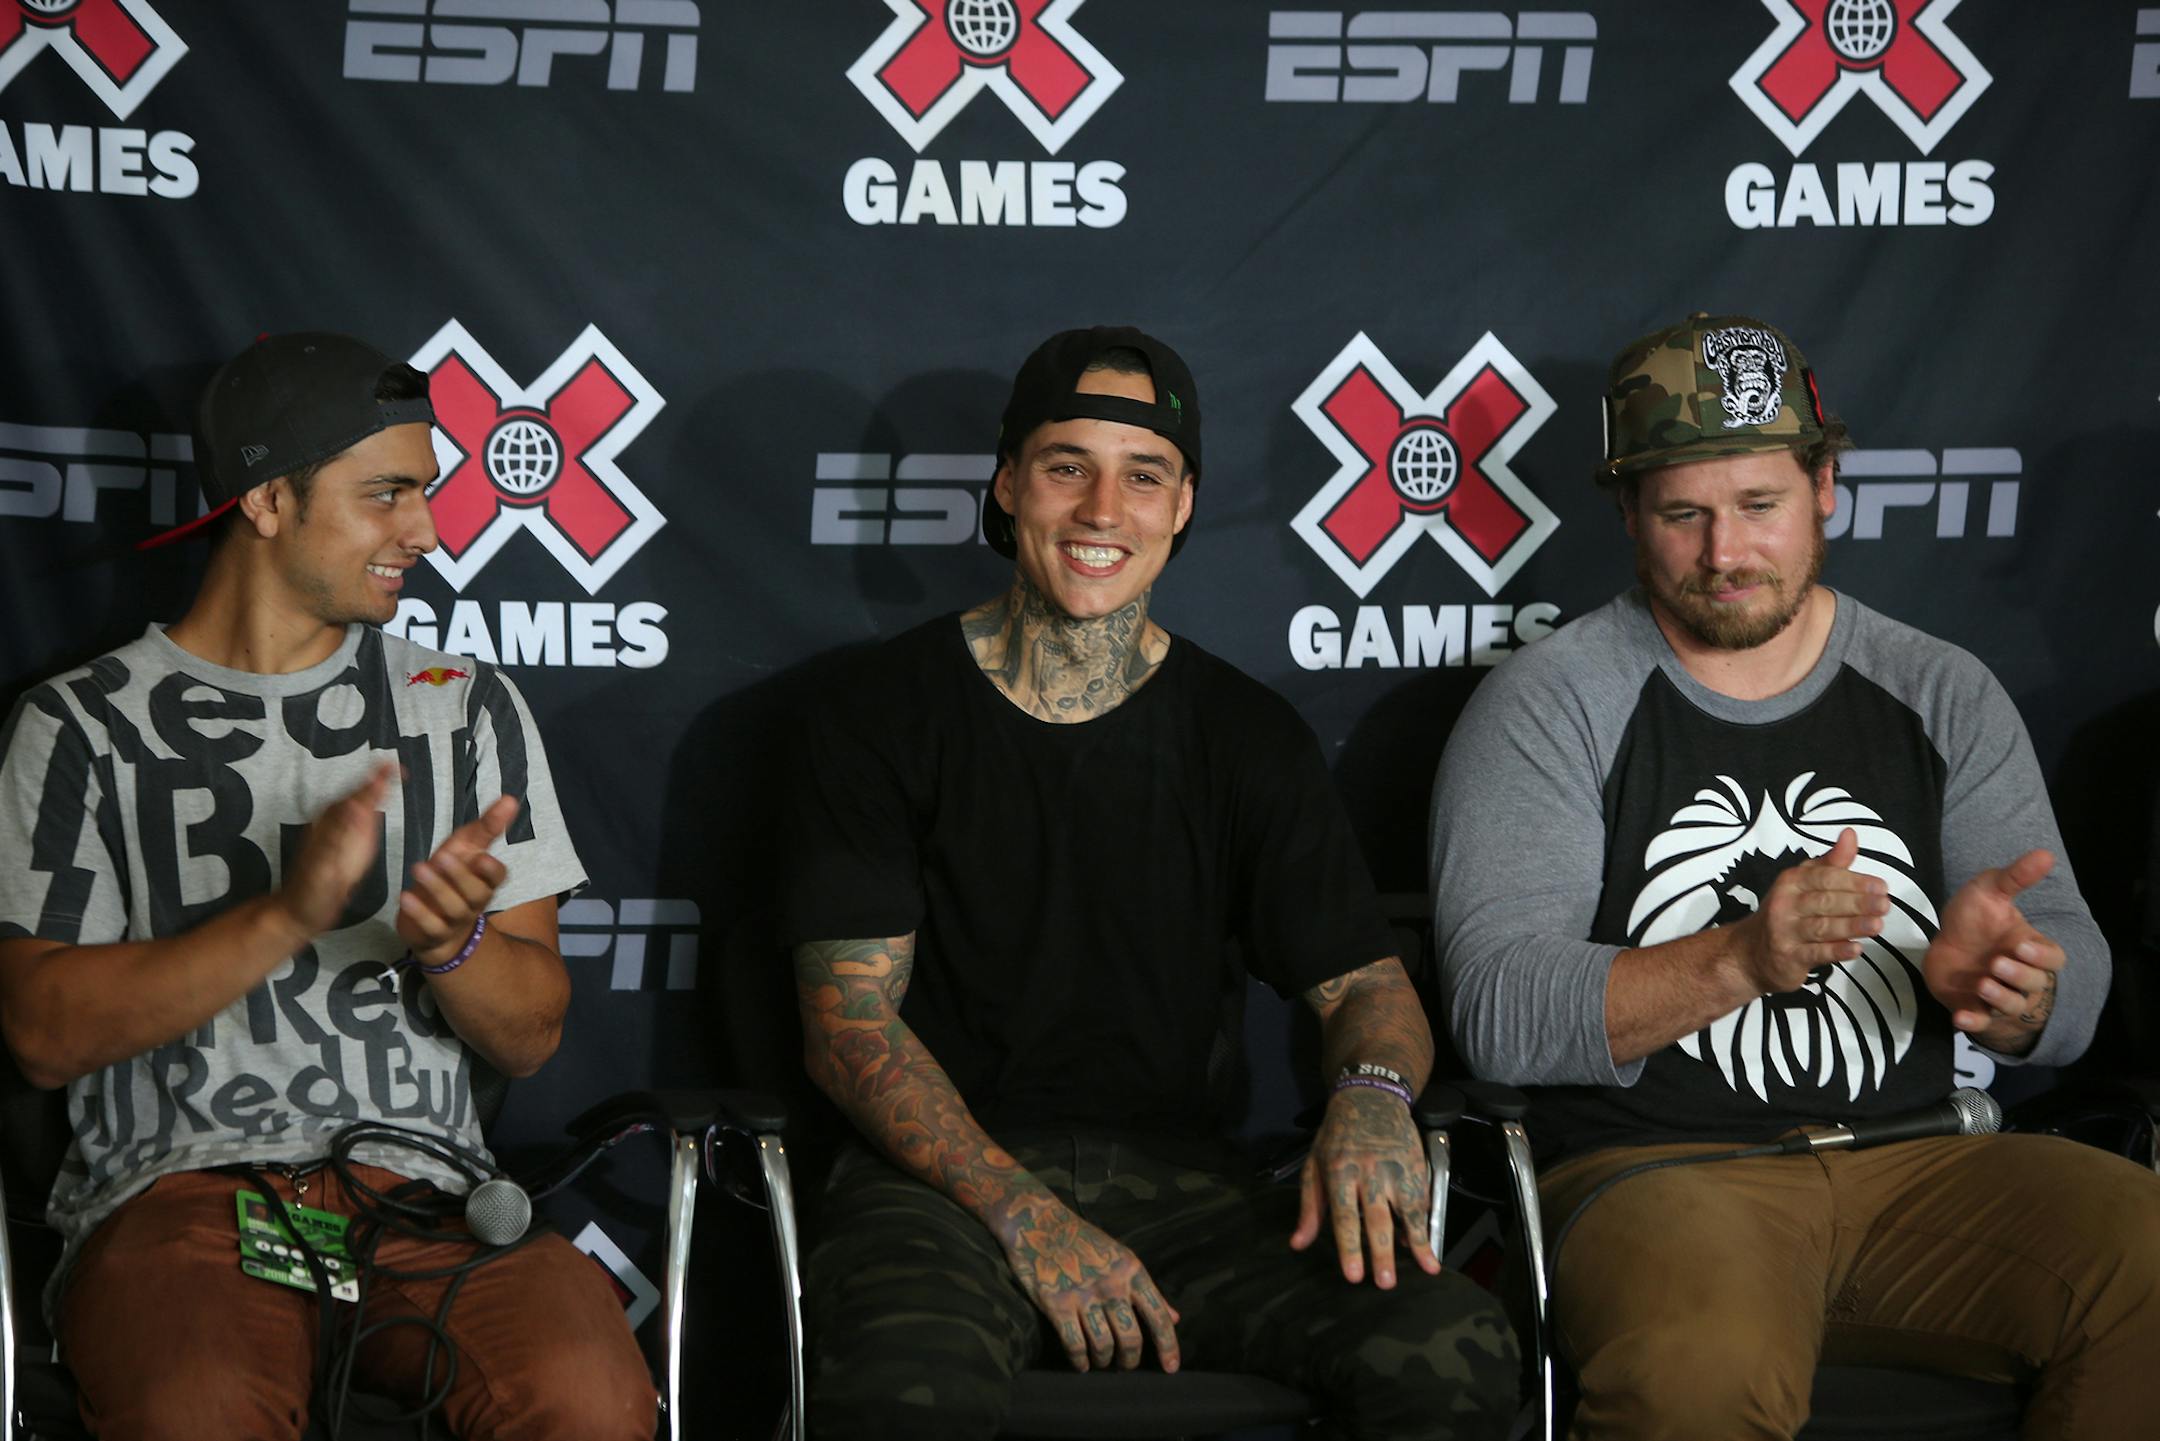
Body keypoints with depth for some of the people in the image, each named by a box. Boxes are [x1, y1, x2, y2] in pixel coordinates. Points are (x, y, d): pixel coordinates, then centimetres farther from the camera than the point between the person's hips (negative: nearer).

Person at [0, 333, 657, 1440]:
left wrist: (453, 944, -11)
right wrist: (288, 914, -15)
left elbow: (530, 1037, 13)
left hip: (420, 1183, 2)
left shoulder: (467, 706, 16)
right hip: (177, 1184, -2)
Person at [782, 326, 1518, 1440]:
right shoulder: (886, 717, 3)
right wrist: (1026, 1217, -16)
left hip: (1175, 1179, 3)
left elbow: (1363, 981, 10)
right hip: (945, 1178, -3)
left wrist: (1372, 1093, -17)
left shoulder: (1249, 739, 10)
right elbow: (850, 1022, -2)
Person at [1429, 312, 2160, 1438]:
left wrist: (2004, 987, -17)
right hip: (1653, 1166, -4)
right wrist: (1739, 958, -24)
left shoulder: (1944, 694, 13)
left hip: (1918, 1160, 4)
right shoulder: (1548, 704, 2)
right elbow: (1498, 1013, -8)